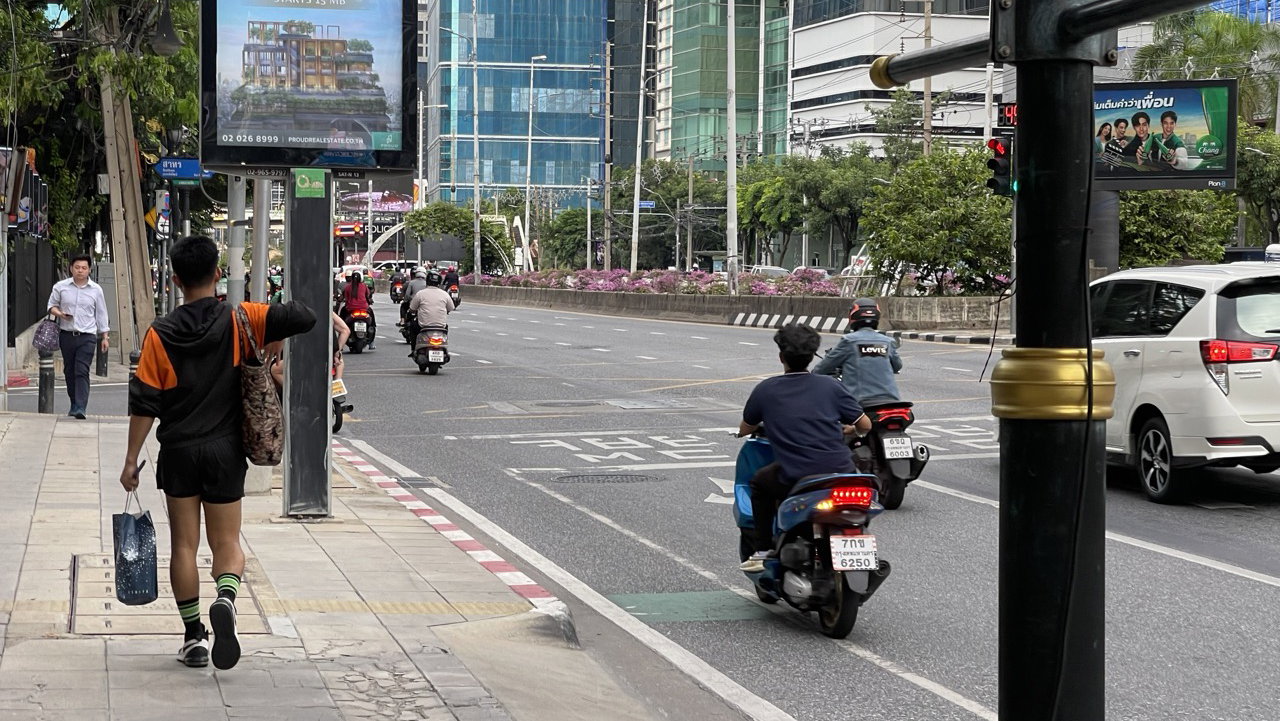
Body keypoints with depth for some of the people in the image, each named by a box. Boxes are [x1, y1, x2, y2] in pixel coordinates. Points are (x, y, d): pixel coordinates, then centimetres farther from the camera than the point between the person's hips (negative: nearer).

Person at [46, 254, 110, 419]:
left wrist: (104, 337, 9)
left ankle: (81, 407, -19)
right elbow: (51, 305, 14)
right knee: (69, 371, 10)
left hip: (87, 337, -2)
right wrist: (59, 313, -9)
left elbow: (101, 314, 11)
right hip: (66, 335, 2)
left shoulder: (96, 290, 5)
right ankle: (74, 403, 24)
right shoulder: (60, 287, 5)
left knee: (82, 372, -13)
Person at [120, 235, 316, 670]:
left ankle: (194, 636, 10)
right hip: (225, 450, 0)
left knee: (184, 545, 9)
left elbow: (144, 403, -5)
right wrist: (276, 338, 7)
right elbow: (304, 317, -14)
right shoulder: (239, 320, -5)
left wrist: (132, 460, 2)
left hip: (178, 451, 0)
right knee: (226, 541, 8)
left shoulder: (161, 335, -4)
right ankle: (226, 598, -23)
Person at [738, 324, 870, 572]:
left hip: (795, 480, -1)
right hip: (841, 474, 1)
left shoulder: (766, 390, 4)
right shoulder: (830, 386, 4)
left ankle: (763, 552, 24)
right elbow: (865, 425, 8)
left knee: (760, 482, 30)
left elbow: (745, 429, 19)